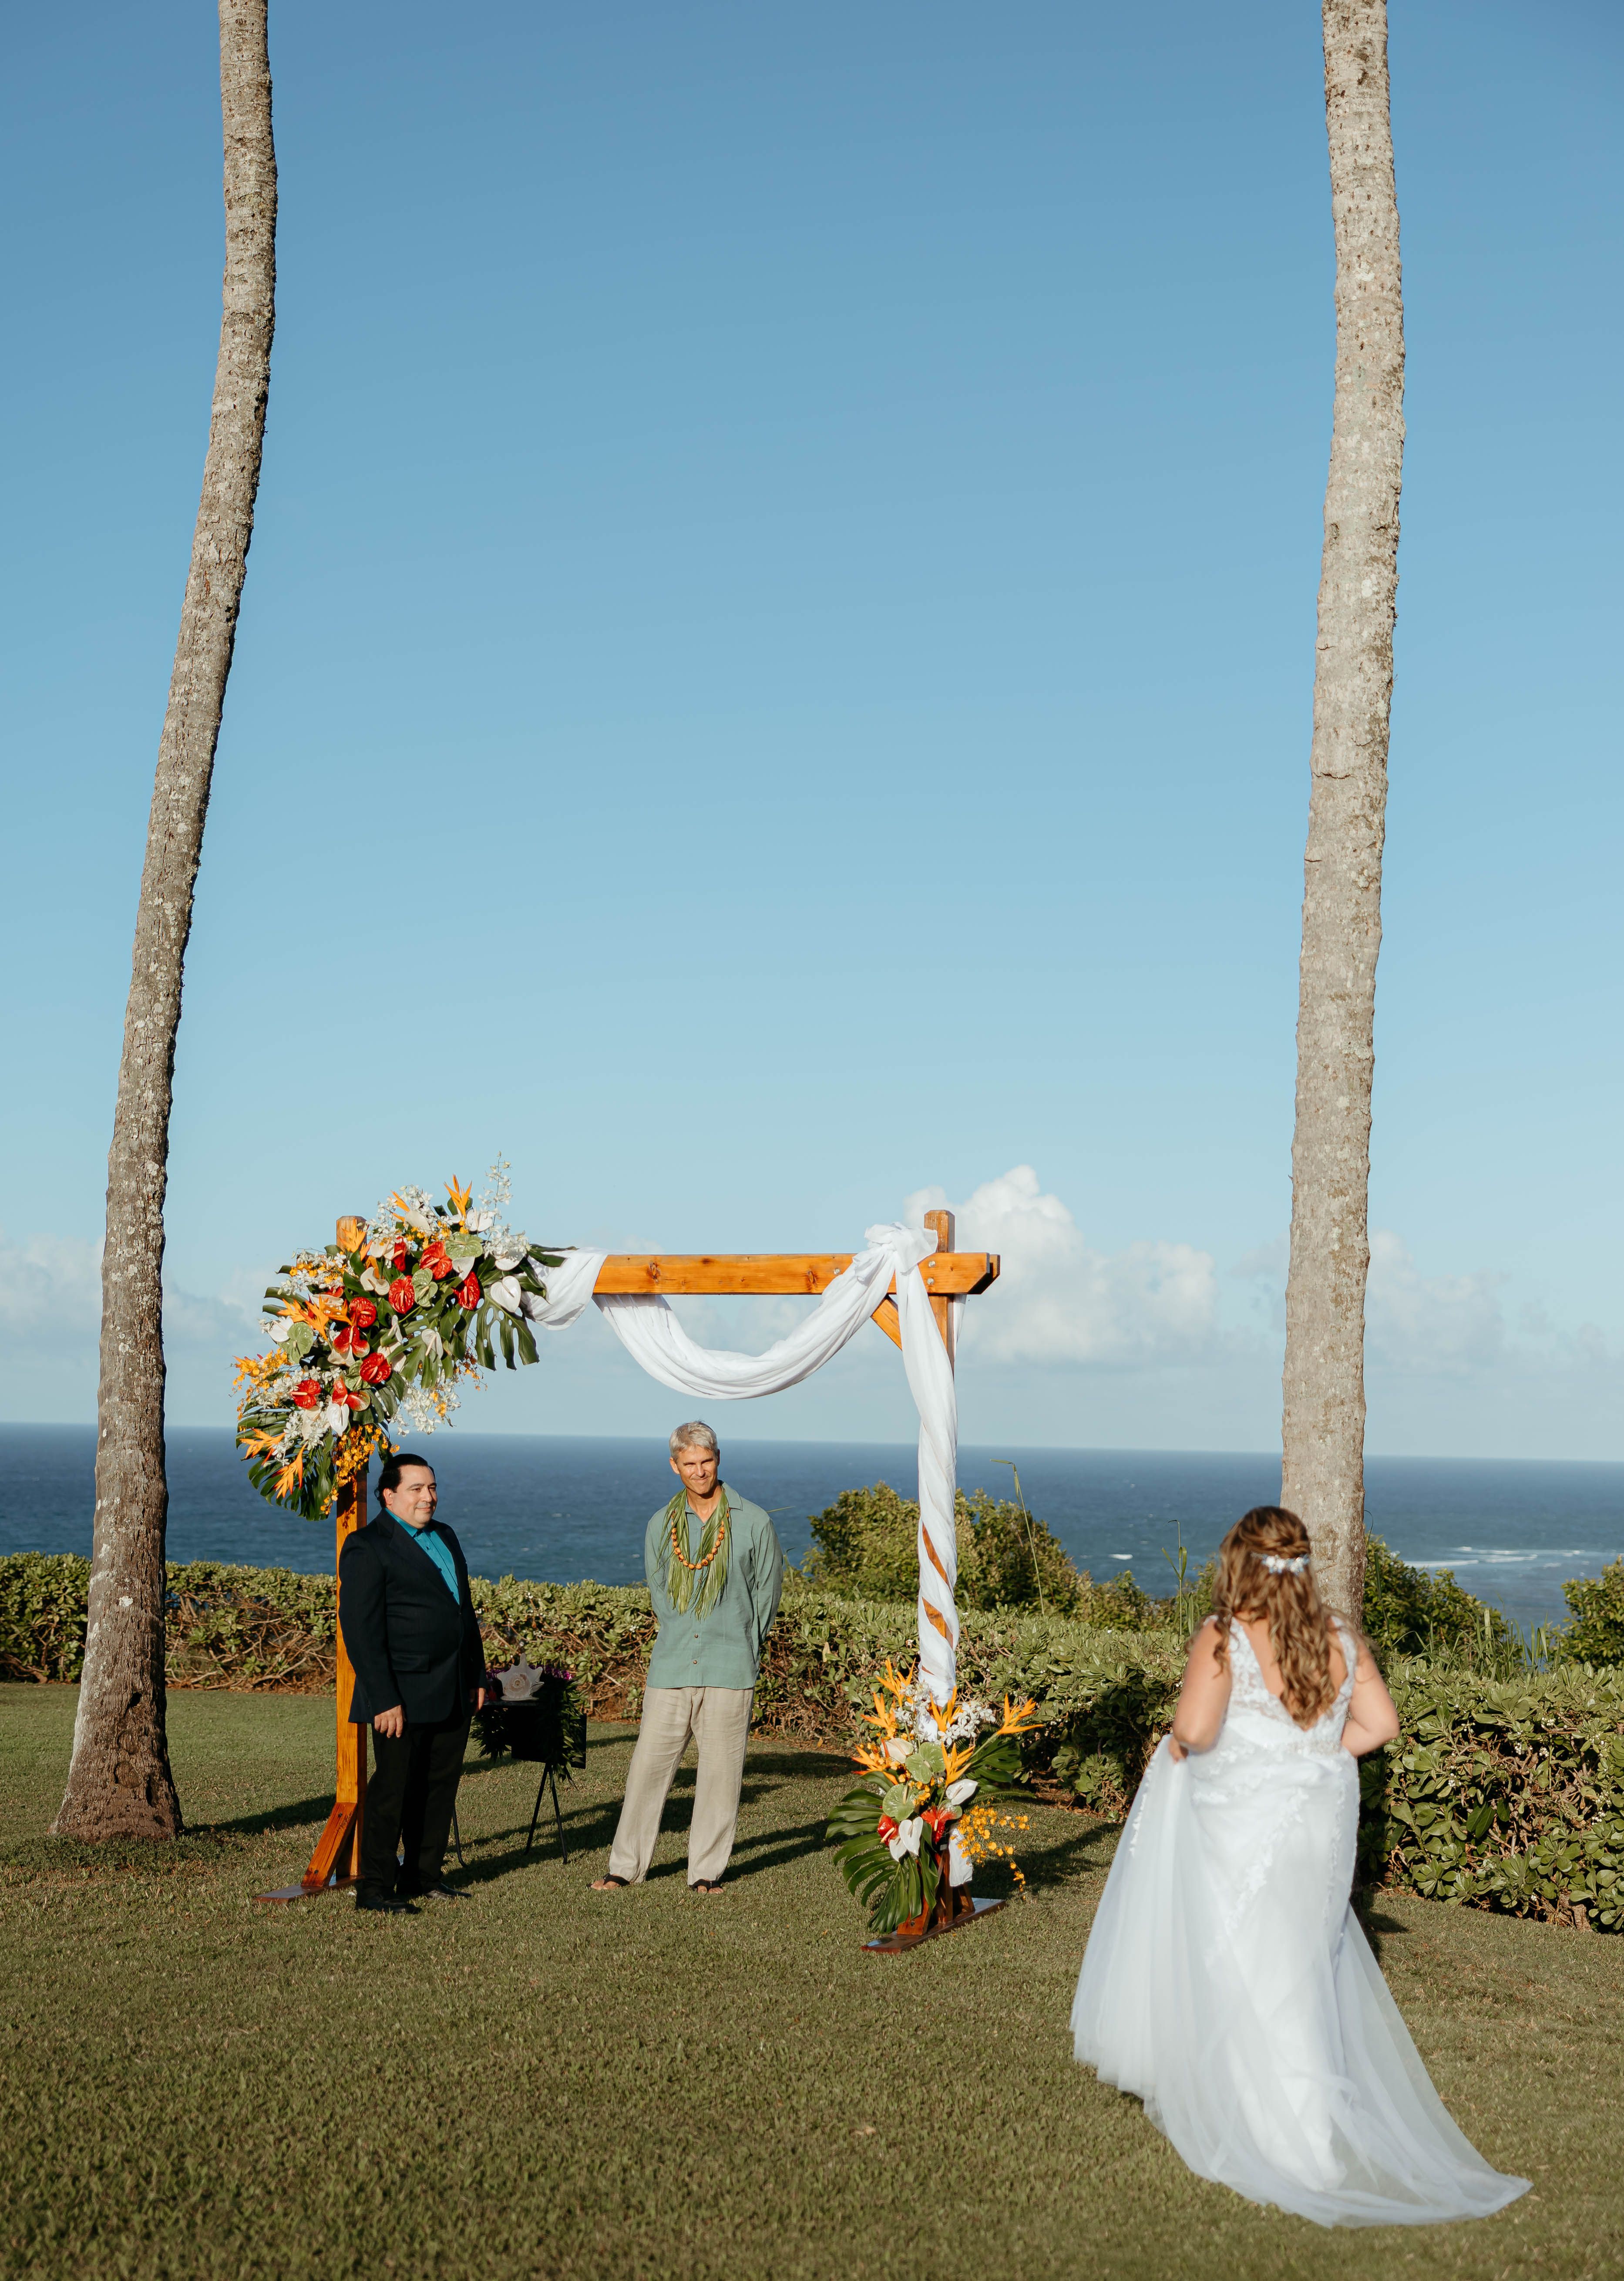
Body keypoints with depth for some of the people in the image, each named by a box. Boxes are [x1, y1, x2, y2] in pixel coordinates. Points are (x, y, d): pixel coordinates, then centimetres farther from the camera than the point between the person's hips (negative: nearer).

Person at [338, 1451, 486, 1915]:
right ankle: (374, 1887, 6)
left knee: (440, 1784, 10)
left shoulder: (444, 1537, 16)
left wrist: (476, 1676, 18)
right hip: (402, 1695, -8)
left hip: (452, 1694, 8)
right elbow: (361, 1629, -15)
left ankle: (423, 1876, 21)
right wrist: (384, 1699, -19)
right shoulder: (367, 1547, -10)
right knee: (393, 1788, -2)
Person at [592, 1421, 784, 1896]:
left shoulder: (753, 1523, 1)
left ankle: (706, 1870, 13)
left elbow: (766, 1591, 9)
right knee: (648, 1763, 1)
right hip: (671, 1667, 2)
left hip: (729, 1670, -2)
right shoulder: (660, 1526, 8)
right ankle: (626, 1865, 11)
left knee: (720, 1771, 2)